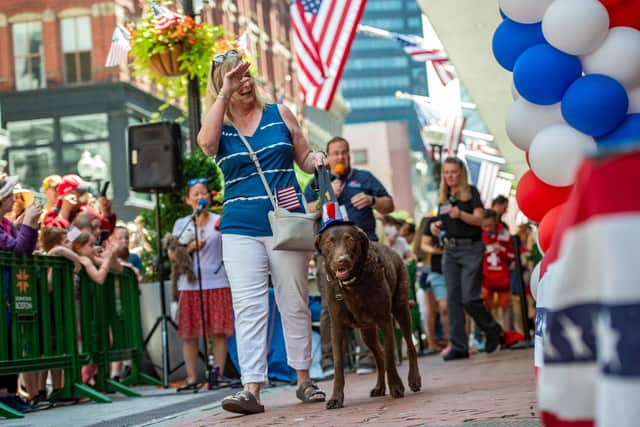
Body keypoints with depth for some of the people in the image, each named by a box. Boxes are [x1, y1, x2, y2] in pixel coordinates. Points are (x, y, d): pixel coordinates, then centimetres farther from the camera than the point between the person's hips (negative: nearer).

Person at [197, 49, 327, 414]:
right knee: (249, 308, -7)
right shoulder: (220, 128, 5)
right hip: (241, 230, 0)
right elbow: (206, 143, -20)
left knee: (295, 304, 7)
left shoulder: (279, 114, 7)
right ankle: (252, 389, -9)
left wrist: (316, 160, -8)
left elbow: (304, 158, 15)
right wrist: (225, 94, -19)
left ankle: (304, 380, 19)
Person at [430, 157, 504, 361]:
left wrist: (460, 214, -28)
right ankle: (458, 346, 0)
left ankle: (494, 332, 14)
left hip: (471, 248, -6)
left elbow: (479, 219, -11)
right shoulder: (443, 197, 15)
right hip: (450, 250, 6)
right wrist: (435, 226, 2)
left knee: (469, 298, -10)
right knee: (453, 298, -2)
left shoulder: (471, 192, -1)